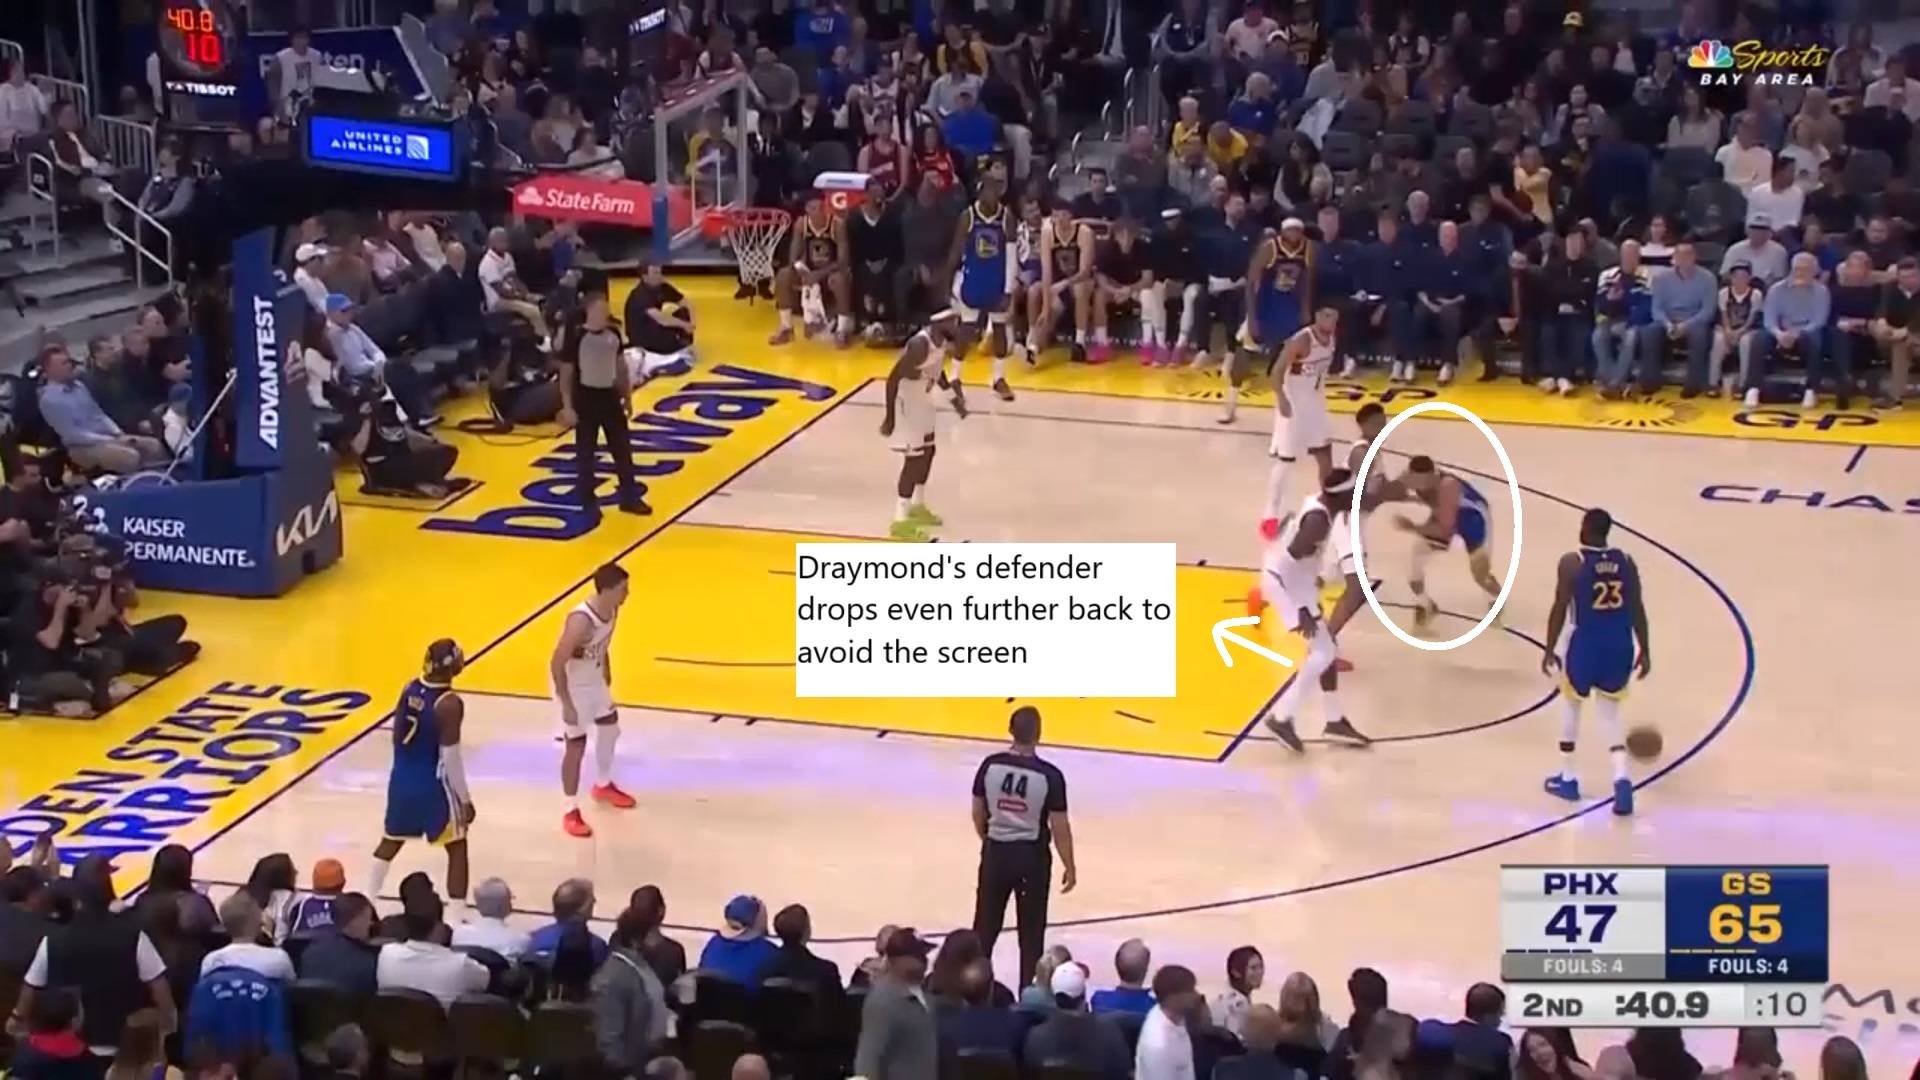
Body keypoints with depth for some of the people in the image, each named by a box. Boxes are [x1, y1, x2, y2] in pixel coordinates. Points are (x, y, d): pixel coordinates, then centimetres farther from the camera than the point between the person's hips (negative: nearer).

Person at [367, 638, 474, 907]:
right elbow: (451, 758, -20)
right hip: (432, 785, -7)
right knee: (457, 848, 7)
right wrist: (465, 799, -11)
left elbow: (397, 736, 9)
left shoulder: (410, 688, -1)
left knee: (392, 841, 24)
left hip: (402, 778, 7)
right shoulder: (449, 703, -22)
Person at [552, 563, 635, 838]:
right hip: (573, 686, -9)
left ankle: (603, 785, 46)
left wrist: (607, 676, 20)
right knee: (576, 746, -2)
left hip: (594, 681, 9)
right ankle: (572, 812, 10)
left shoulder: (612, 610, -9)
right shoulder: (581, 621, -35)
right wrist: (566, 704, -26)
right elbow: (557, 663, -30)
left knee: (610, 727, 23)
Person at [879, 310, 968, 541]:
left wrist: (953, 397, 18)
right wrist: (890, 417, -29)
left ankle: (917, 507, 37)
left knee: (927, 452, 20)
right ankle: (900, 521, 0)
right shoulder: (920, 345, -32)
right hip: (907, 403, -10)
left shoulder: (941, 340, -3)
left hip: (922, 401, 10)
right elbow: (893, 378, -29)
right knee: (914, 459, -7)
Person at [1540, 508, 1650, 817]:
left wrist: (1549, 650, -2)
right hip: (1620, 645, 3)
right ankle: (1621, 778, -5)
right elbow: (1637, 609, 6)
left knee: (1570, 701, 21)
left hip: (1587, 643, -3)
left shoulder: (1572, 563, -10)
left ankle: (1567, 779, 26)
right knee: (1609, 710, 16)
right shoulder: (1625, 561, 3)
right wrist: (1644, 651, 14)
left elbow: (1560, 609, -10)